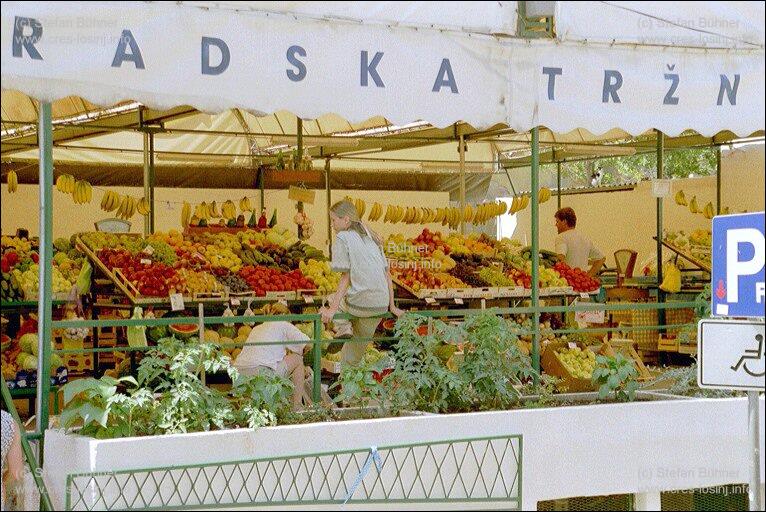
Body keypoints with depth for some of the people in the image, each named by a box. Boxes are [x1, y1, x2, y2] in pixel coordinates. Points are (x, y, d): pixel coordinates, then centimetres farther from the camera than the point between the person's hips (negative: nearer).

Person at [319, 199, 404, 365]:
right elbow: (387, 274, 15)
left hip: (359, 304, -6)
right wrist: (392, 307, 17)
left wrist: (333, 308, -9)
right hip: (381, 307, 6)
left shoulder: (342, 238, -3)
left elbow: (345, 277, -9)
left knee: (330, 301, 26)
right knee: (354, 355, 21)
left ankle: (343, 327, 1)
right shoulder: (372, 238, 17)